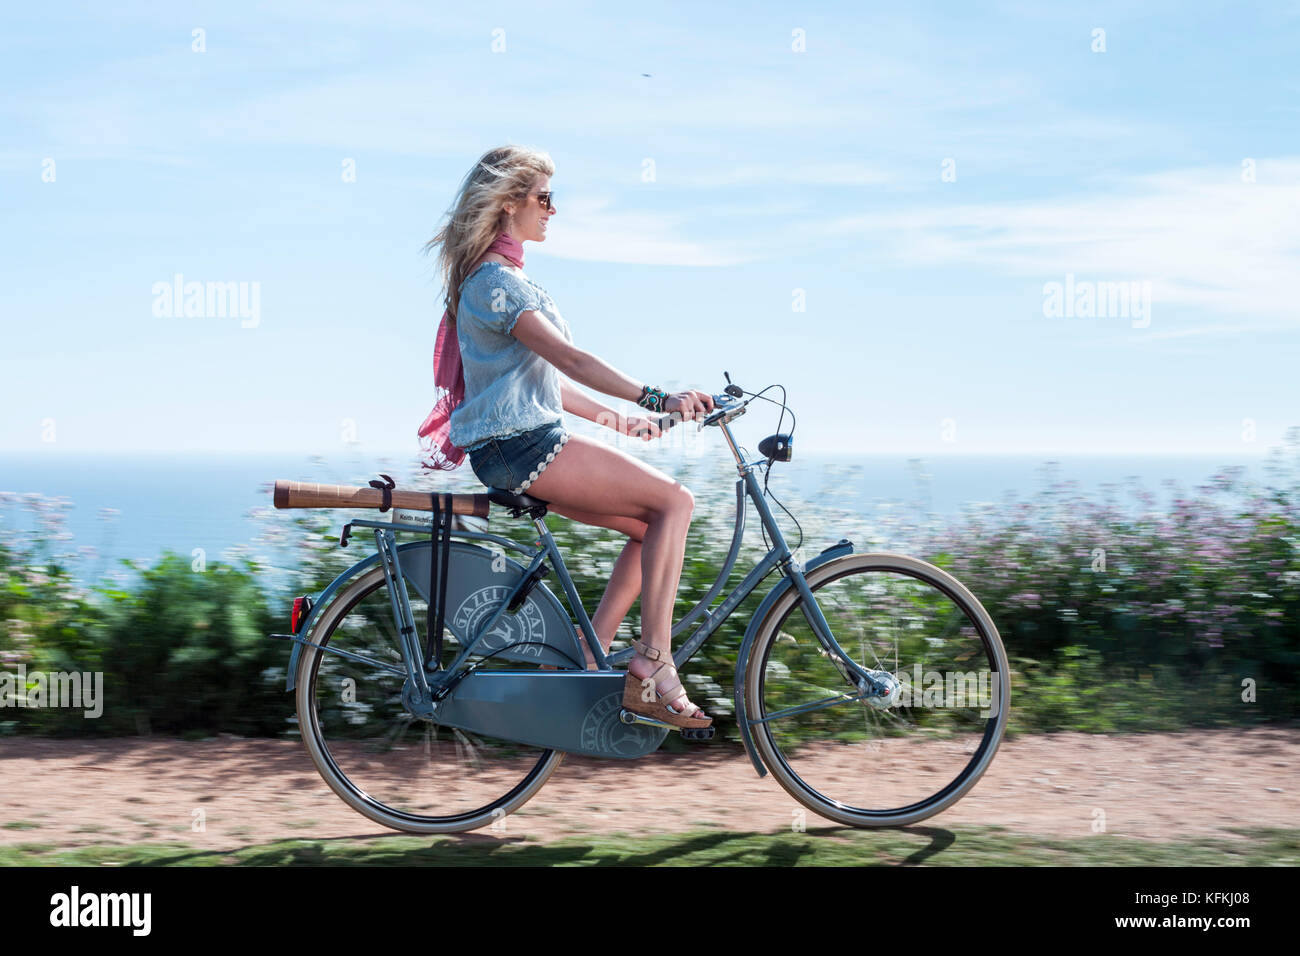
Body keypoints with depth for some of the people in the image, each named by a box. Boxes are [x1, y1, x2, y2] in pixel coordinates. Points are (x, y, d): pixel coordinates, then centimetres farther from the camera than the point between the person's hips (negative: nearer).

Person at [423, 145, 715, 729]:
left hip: (529, 444, 10)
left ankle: (590, 664, 1)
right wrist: (654, 399, -29)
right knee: (674, 500, -14)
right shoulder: (495, 280, -11)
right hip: (517, 445, -10)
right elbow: (571, 360, -23)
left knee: (654, 525, 3)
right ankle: (651, 666, -15)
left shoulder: (507, 278, 22)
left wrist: (614, 418, 22)